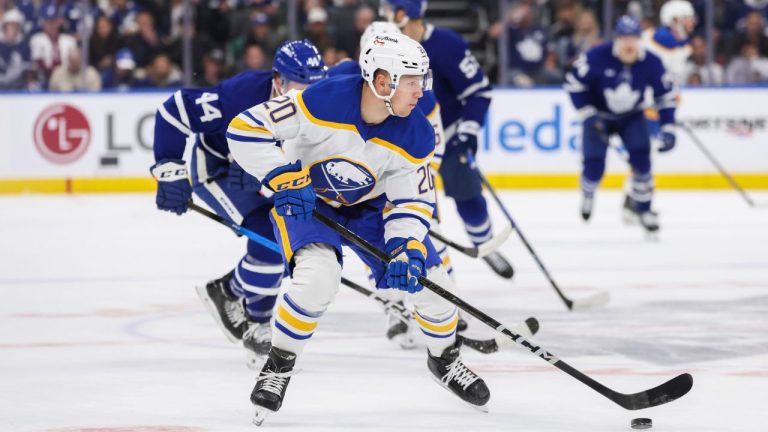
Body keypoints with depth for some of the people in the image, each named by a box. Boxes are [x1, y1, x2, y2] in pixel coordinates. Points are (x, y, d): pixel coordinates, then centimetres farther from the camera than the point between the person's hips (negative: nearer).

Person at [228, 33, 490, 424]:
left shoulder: (416, 135, -19)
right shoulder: (323, 101, -33)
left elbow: (413, 200, -11)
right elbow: (246, 129, -30)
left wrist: (406, 248, -28)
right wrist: (286, 179, -35)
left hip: (370, 205, 4)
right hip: (306, 201, -4)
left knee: (428, 279, -3)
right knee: (318, 277, -31)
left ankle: (444, 358, 28)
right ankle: (279, 364, -8)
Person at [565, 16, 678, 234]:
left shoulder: (650, 62, -20)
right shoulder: (597, 57, -27)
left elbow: (666, 94, -7)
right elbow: (574, 83, -15)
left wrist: (668, 129, -13)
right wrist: (588, 115, -19)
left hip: (631, 117, 2)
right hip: (599, 115, -2)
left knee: (641, 157, -16)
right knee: (594, 165, -12)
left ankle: (641, 206, 3)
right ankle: (588, 194, 24)